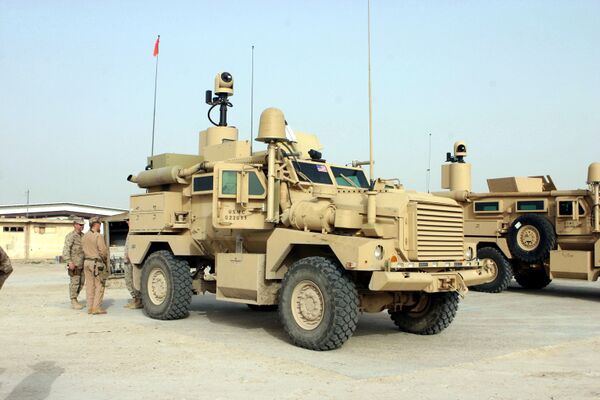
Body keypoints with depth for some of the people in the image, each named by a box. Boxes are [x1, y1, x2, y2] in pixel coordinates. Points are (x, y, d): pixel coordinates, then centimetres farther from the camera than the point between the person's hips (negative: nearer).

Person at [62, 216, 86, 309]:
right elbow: (66, 250, -18)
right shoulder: (70, 236, -11)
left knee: (81, 282, 10)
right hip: (74, 264, -7)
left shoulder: (83, 236, 12)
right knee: (74, 282, -3)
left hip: (82, 264, 7)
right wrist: (69, 262, -26)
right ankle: (73, 302, 5)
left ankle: (75, 300, 22)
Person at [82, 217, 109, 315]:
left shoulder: (84, 236, 11)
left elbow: (84, 250, 8)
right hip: (97, 263, -7)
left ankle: (90, 307, 11)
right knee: (99, 286, -2)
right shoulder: (98, 236, -14)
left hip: (87, 262, 7)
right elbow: (103, 251, -16)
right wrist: (105, 260, 0)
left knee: (90, 286, 9)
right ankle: (96, 307, -5)